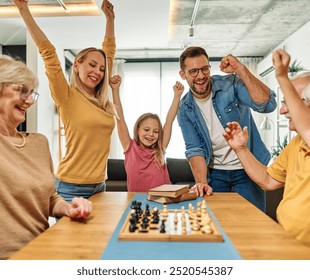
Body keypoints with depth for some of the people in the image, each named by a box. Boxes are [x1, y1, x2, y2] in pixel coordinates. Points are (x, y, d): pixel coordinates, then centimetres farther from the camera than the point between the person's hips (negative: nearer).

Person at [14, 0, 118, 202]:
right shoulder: (68, 97, -7)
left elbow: (109, 52, 14)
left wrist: (110, 18, 20)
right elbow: (48, 52, -13)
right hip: (72, 187, -6)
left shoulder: (102, 99, 7)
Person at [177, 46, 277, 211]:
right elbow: (195, 149, -9)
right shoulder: (185, 109, -4)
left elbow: (267, 105, -25)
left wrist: (240, 69, -31)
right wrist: (202, 182, -24)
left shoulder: (231, 84, -11)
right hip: (215, 173, 2)